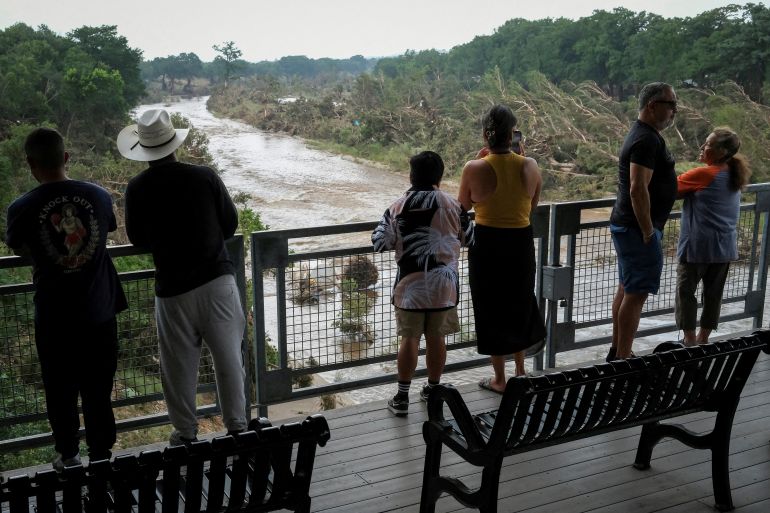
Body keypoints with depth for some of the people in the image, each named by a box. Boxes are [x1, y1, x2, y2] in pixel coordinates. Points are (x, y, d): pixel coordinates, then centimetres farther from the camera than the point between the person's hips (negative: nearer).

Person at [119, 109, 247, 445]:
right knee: (229, 357, 12)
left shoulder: (137, 189, -8)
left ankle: (186, 433, 23)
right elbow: (230, 224, 3)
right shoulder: (204, 177, -8)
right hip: (218, 279, 0)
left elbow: (138, 240, 5)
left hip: (173, 288, 0)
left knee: (179, 365, 13)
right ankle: (237, 426, 22)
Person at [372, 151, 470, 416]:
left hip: (411, 283, -1)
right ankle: (433, 390, 25)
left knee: (410, 338, 4)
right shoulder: (452, 205, -2)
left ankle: (402, 397, 8)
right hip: (443, 283, 1)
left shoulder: (398, 207, -6)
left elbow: (379, 243, -4)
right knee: (436, 337, 12)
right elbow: (468, 238, 9)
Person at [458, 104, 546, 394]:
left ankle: (500, 379, 21)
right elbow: (532, 205, 7)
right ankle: (520, 371, 35)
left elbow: (464, 206, 1)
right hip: (521, 243, 3)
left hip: (487, 244, -3)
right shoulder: (529, 166, -8)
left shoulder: (475, 169, -16)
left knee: (492, 309, 11)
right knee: (519, 305, 22)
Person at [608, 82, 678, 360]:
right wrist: (648, 232, -21)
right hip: (637, 229, -11)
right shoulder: (647, 140, -18)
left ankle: (617, 351, 24)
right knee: (636, 293, -5)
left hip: (626, 225, 11)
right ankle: (622, 360, 0)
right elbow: (638, 189, -26)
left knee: (626, 289, 15)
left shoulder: (643, 135, 15)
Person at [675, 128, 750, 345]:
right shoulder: (733, 175, 7)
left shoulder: (703, 174, -15)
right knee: (713, 293, 12)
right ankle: (703, 339, 21)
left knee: (686, 291, 5)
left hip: (699, 245, -7)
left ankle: (690, 341, 7)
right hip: (725, 246, 7)